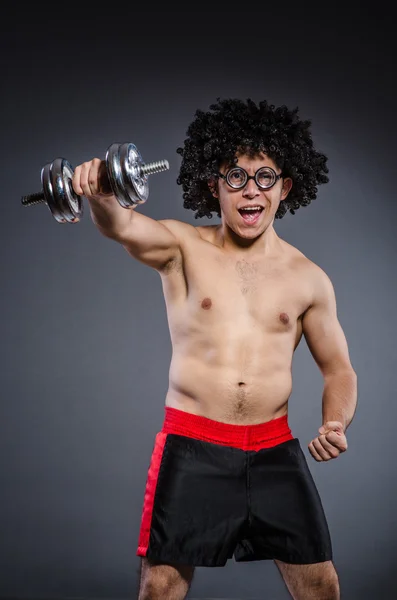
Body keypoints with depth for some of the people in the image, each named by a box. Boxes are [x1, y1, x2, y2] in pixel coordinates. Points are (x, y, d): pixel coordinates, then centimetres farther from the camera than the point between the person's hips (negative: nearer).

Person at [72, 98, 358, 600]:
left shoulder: (308, 278, 6)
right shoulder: (183, 248, 0)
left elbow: (338, 369, 13)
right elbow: (122, 227, -22)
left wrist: (335, 423, -7)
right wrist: (100, 197, -45)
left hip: (274, 449, 2)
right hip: (192, 446, -2)